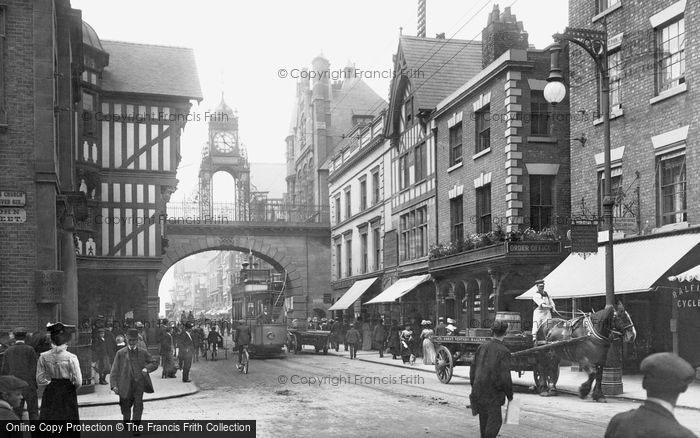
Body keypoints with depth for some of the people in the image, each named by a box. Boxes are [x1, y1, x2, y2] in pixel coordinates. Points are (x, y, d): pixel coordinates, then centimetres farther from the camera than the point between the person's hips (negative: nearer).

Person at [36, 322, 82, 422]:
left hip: (50, 393, 3)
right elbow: (78, 382, -12)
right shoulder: (71, 357, -14)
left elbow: (40, 380, 0)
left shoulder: (43, 357, -5)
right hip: (67, 394, -3)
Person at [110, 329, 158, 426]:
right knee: (126, 407, 12)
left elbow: (154, 363, 14)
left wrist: (147, 368, -7)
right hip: (126, 384, 0)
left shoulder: (143, 352, 8)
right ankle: (126, 422, 36)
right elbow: (114, 370, 3)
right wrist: (114, 385, -8)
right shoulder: (120, 353, 4)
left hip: (139, 383, 0)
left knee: (138, 406, -7)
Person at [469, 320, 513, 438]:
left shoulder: (482, 347, 2)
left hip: (478, 390, 6)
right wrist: (509, 394, -2)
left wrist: (474, 386, 21)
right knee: (495, 420, 4)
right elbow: (505, 377, -16)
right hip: (493, 393, -6)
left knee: (484, 420, 18)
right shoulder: (504, 351, -15)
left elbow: (473, 368, 8)